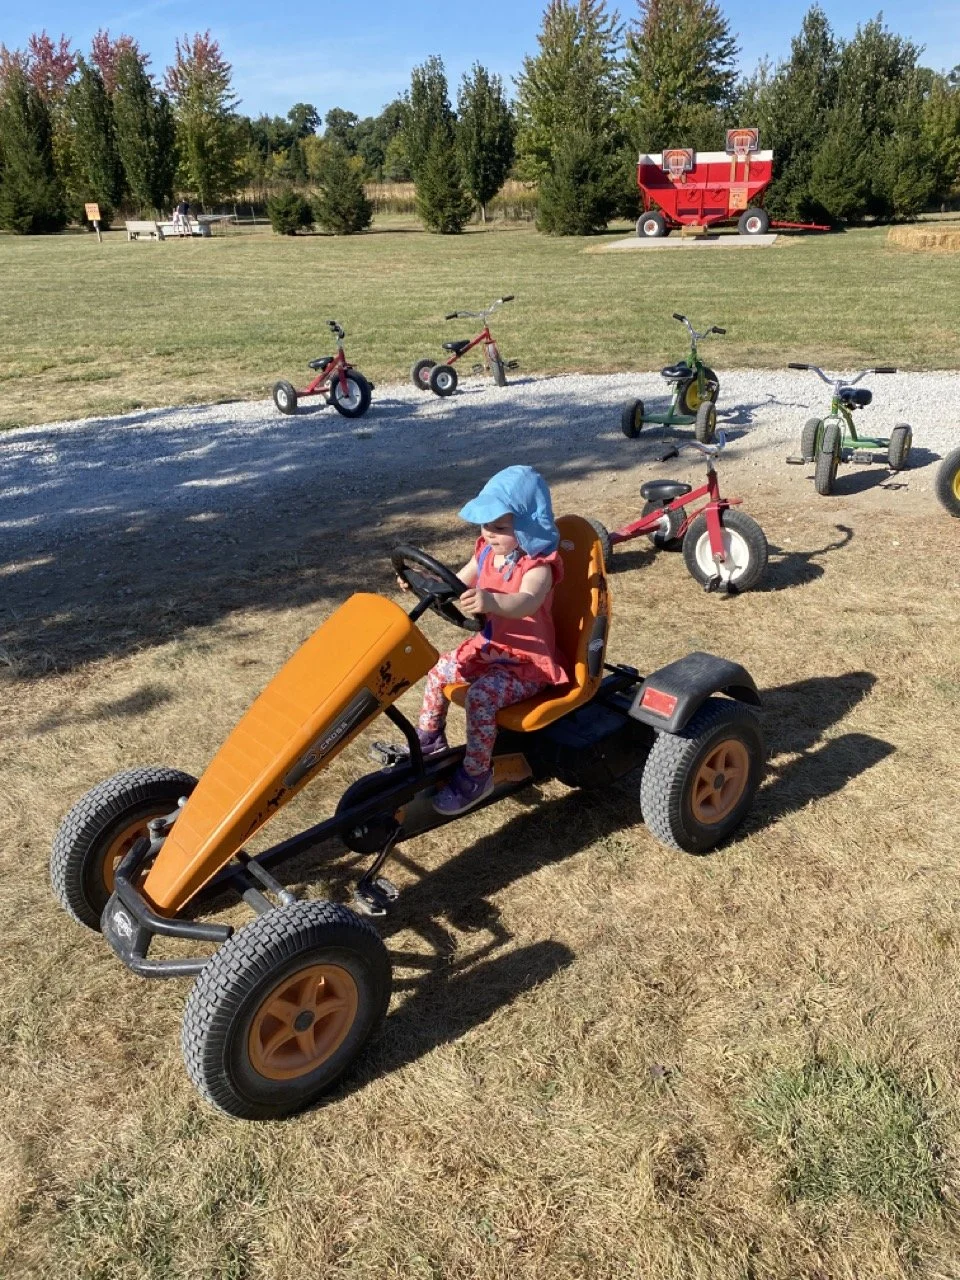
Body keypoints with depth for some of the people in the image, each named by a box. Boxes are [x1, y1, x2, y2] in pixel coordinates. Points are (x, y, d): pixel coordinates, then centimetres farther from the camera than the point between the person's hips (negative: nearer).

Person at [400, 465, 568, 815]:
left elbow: (527, 602, -46)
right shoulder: (487, 552, 2)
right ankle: (428, 742, 27)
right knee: (439, 670, 9)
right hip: (488, 648, 9)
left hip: (528, 662, -9)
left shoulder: (538, 565, -24)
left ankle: (475, 776, -14)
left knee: (481, 695, -29)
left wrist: (491, 600, -66)